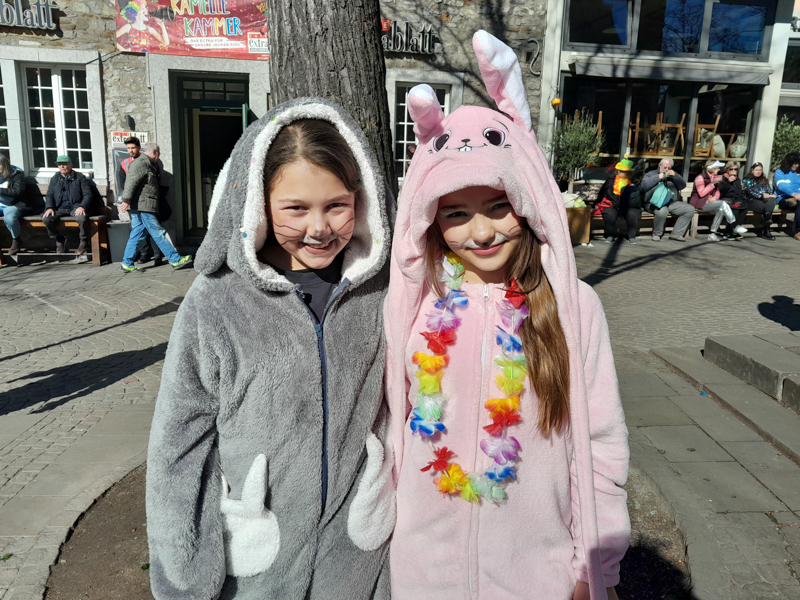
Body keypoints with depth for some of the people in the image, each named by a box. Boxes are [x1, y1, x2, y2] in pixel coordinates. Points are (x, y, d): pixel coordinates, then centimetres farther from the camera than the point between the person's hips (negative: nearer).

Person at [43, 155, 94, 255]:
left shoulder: (80, 177, 10)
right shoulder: (54, 179, 22)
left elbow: (87, 194, 1)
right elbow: (49, 195, 16)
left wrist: (82, 207, -18)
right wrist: (49, 207, -5)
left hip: (76, 207, -4)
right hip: (60, 208, 4)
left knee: (82, 218, -38)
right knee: (46, 219, -26)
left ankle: (83, 243, -13)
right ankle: (60, 241, -1)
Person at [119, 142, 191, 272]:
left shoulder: (147, 164, 24)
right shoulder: (141, 163, -10)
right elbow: (131, 182, -22)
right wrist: (126, 200, -30)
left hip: (141, 207, 10)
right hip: (143, 207, -10)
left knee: (136, 235, 10)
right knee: (158, 234, -6)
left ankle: (127, 264, 13)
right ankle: (176, 260, -3)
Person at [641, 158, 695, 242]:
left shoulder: (672, 176, 27)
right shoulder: (651, 174, 13)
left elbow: (682, 186, 12)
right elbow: (644, 185, -7)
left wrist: (675, 176, -2)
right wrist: (658, 177, -9)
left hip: (672, 203, 6)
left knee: (690, 209, -12)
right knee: (663, 211, -40)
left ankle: (676, 233, -10)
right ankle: (656, 234, -17)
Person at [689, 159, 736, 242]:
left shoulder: (715, 177, 13)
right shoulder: (700, 177, -10)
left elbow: (717, 192, 15)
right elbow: (701, 193, -20)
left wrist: (715, 197, -9)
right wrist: (713, 183, -22)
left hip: (710, 202, 7)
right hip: (699, 203, -7)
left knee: (721, 210, -26)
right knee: (723, 204, -26)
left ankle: (712, 234, -21)